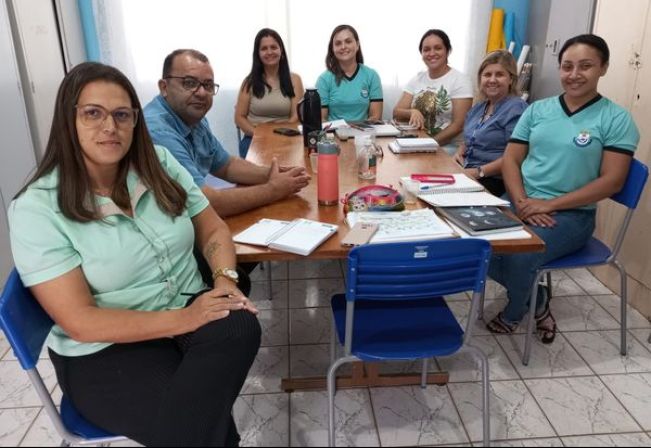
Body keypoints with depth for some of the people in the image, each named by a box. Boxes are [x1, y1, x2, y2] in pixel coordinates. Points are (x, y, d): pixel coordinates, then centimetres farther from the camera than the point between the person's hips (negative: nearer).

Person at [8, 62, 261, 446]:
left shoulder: (160, 164, 1)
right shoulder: (37, 209, -13)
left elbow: (214, 231, 6)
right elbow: (80, 322, -17)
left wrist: (224, 280, -16)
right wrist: (183, 319, -25)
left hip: (190, 310, 5)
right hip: (104, 352, -4)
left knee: (239, 328, -28)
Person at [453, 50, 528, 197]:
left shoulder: (516, 108, -7)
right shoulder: (478, 108, 18)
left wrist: (479, 172, -20)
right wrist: (459, 152, 7)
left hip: (494, 180, -7)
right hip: (466, 172, 7)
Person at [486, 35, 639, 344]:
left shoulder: (616, 119, -2)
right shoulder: (537, 110, 10)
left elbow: (612, 181, -9)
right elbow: (510, 159, 5)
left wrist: (549, 205, -18)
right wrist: (522, 202, -13)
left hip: (571, 215, -4)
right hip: (519, 203, 4)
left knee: (519, 256, -31)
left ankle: (514, 312, 6)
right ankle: (536, 300, 4)